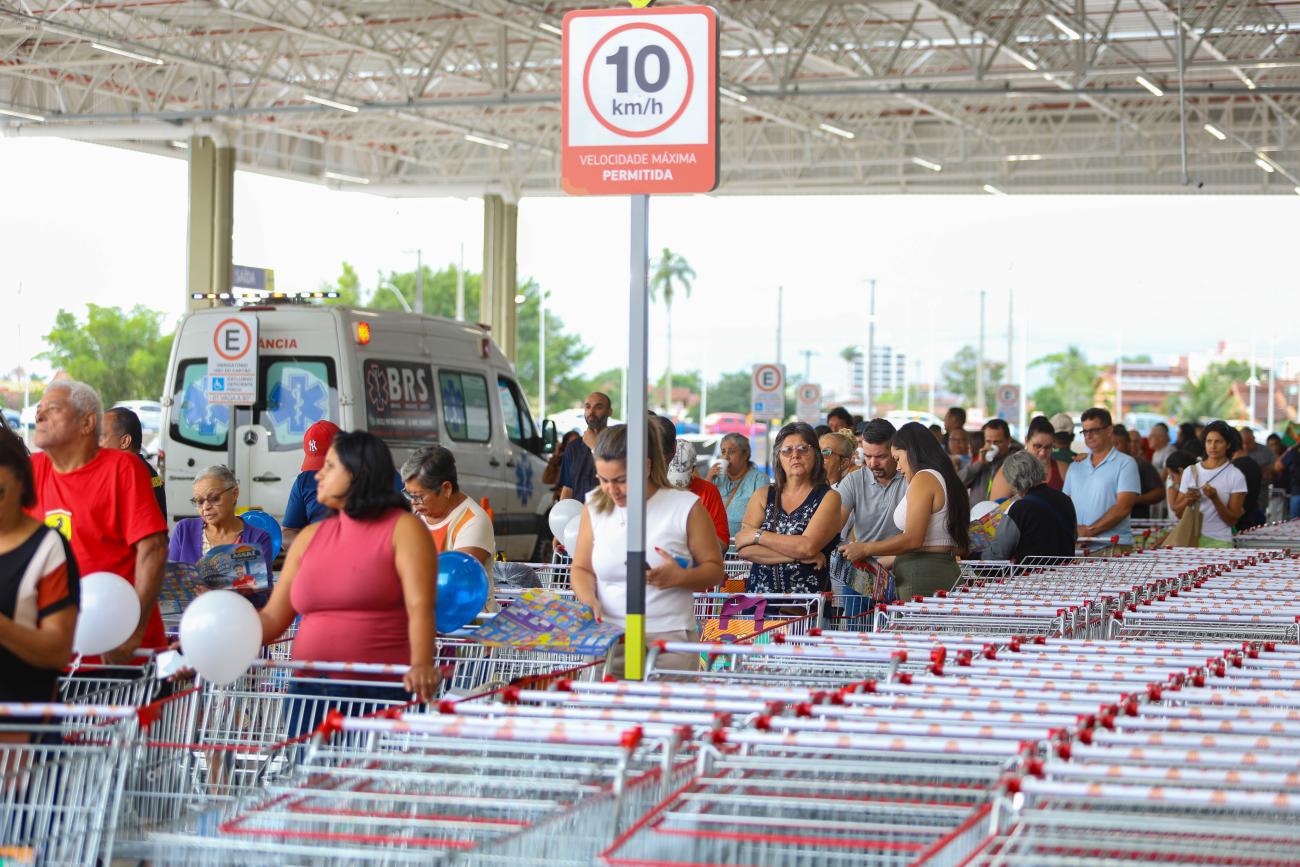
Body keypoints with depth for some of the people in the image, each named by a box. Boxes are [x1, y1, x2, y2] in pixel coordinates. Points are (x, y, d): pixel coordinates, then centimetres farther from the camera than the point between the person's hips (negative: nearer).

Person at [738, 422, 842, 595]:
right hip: (759, 596, 3)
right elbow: (743, 549, -1)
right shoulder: (763, 496, 12)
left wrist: (757, 535, -3)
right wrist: (796, 555, -9)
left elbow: (807, 547, -11)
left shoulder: (828, 498, 4)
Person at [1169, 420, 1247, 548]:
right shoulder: (1191, 471, 8)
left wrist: (1215, 499, -17)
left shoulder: (1236, 476, -1)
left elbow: (1232, 520, -3)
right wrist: (1188, 501, -10)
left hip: (1218, 541, -2)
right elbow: (1177, 512, 11)